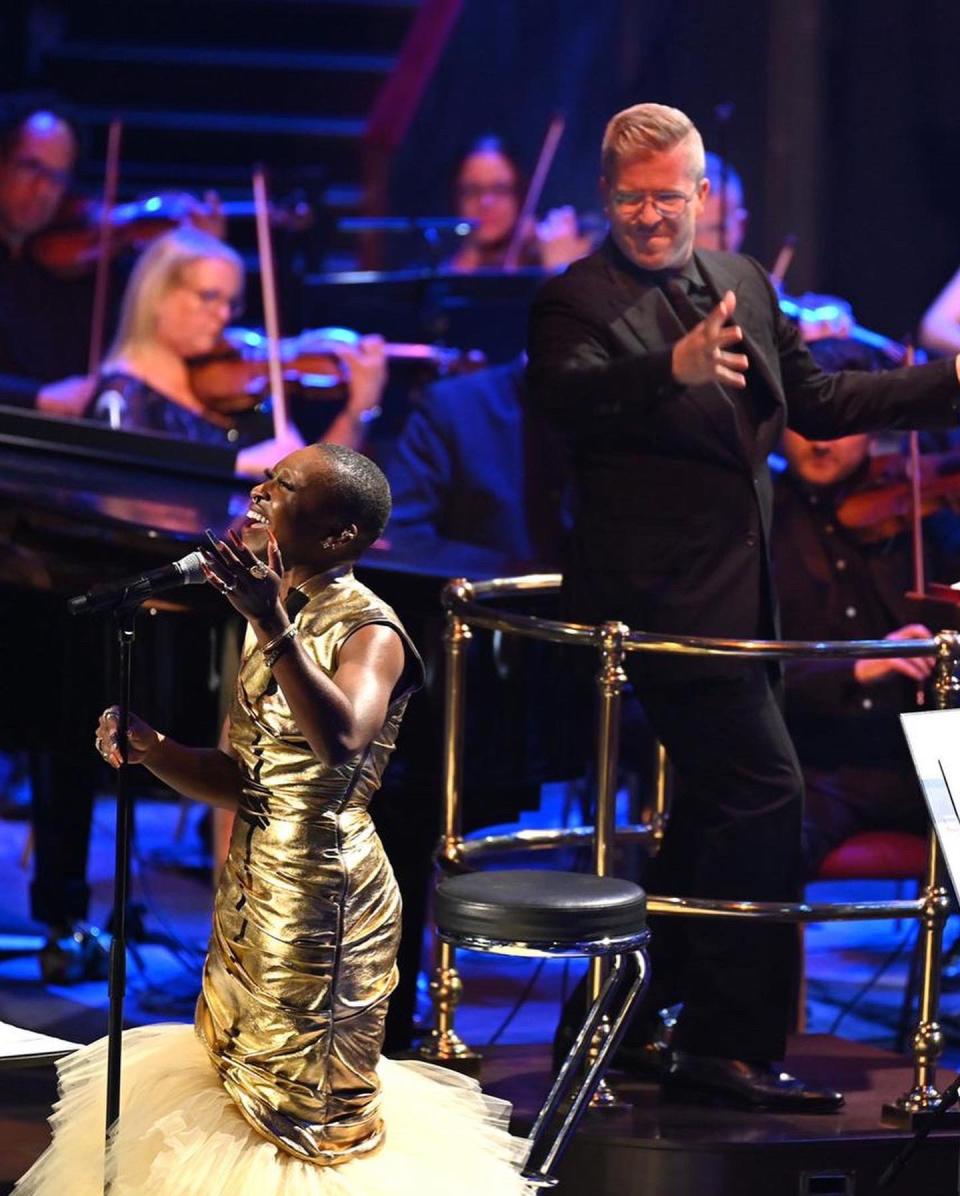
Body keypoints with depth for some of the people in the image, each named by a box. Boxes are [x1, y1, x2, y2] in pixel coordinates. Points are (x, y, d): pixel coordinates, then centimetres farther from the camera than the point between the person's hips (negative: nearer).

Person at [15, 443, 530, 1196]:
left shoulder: (367, 631, -16)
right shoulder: (273, 615, 8)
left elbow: (342, 742, -38)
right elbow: (242, 781, 10)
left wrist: (274, 627, -39)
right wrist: (150, 748, -7)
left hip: (324, 895, -9)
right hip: (253, 885, 9)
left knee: (304, 1122, 1)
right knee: (235, 1089, 20)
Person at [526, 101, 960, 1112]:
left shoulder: (742, 285, 13)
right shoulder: (578, 299, -9)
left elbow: (816, 401, 19)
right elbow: (566, 394, -29)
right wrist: (674, 368, -46)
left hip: (735, 593, 9)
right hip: (661, 596, -9)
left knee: (717, 803, 16)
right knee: (765, 790, -14)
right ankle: (730, 1048, -8)